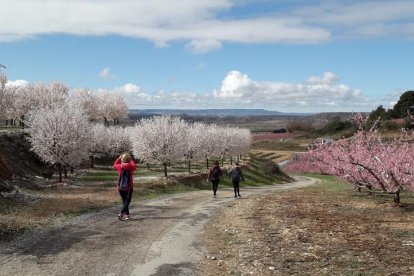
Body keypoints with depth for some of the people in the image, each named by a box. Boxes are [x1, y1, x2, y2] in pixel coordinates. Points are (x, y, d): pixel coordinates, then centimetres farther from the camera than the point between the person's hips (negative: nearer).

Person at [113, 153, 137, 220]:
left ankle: (127, 215, 16)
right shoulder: (131, 167, -10)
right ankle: (121, 213, -16)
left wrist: (119, 158, 14)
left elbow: (115, 164, 16)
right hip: (129, 187, -2)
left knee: (124, 201, 15)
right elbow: (135, 166, 14)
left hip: (121, 188, 2)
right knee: (127, 201, 3)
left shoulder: (120, 167, -6)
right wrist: (131, 160, 14)